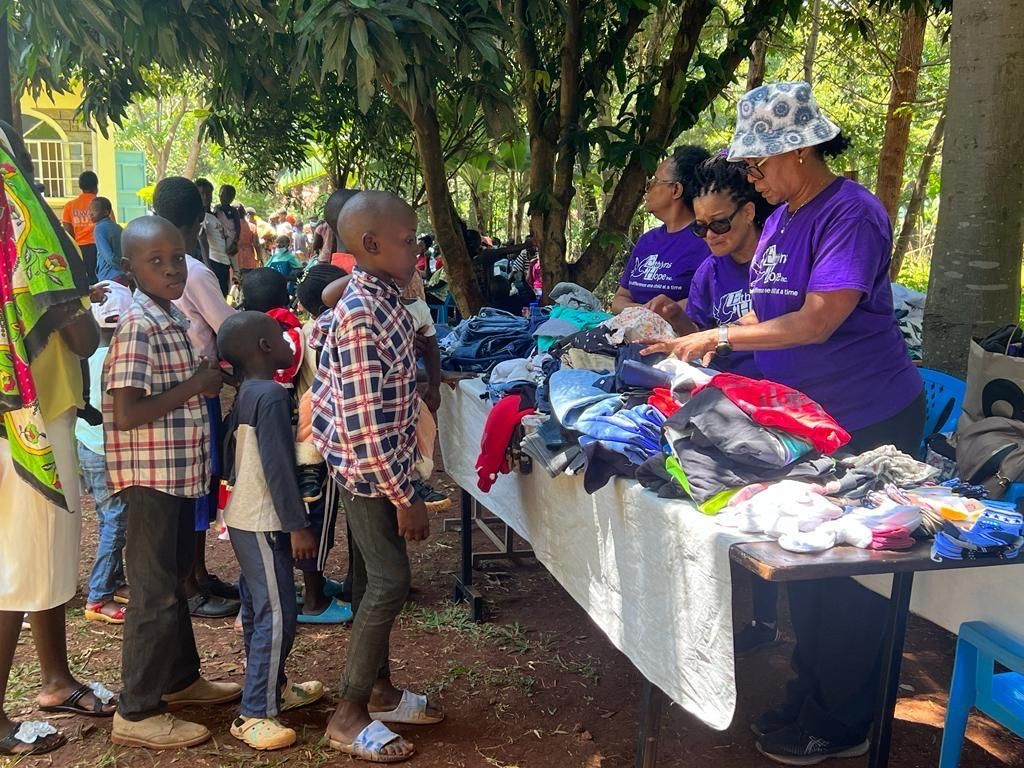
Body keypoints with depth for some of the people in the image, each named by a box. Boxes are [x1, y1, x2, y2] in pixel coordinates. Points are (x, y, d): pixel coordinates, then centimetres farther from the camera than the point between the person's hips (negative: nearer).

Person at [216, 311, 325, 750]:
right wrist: (298, 525, -19)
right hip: (262, 522, -10)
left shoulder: (245, 394, 11)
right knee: (277, 616, -7)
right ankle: (253, 715, -2)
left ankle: (274, 688, 32)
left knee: (259, 610, 18)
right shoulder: (271, 395, -19)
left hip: (246, 518, 10)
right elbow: (278, 467, -22)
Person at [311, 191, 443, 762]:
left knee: (376, 576, 17)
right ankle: (349, 716, 10)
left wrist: (402, 485, 20)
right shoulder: (362, 315, -23)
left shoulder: (385, 300, 6)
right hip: (371, 469, -9)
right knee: (390, 582, -3)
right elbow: (367, 422, -25)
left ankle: (379, 689, 31)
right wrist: (406, 497, -20)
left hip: (380, 464, 9)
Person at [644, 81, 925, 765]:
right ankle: (809, 698, 33)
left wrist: (717, 337, -23)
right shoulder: (780, 219, 9)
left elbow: (816, 322, -26)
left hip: (865, 425, -8)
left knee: (850, 576, 3)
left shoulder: (851, 215, -18)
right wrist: (706, 345, -2)